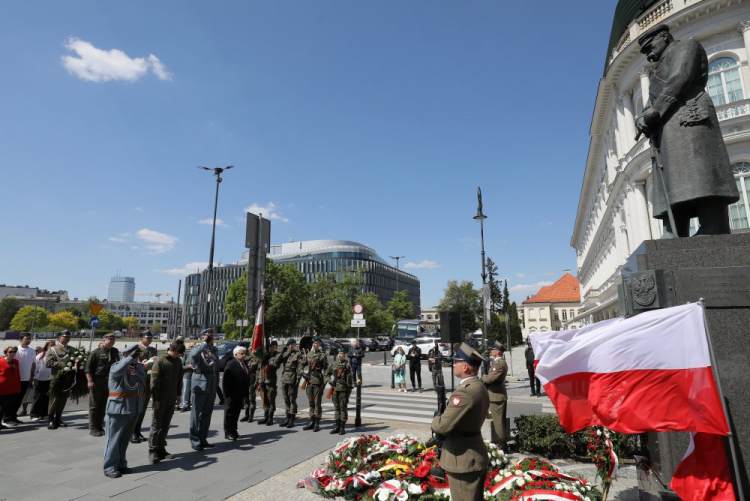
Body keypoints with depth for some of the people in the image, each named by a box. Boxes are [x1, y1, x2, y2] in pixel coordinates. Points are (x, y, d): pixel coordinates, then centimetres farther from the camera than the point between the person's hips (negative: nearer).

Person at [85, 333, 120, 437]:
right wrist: (90, 381, -15)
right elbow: (87, 367, -9)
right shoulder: (96, 352, -7)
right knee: (94, 406, 4)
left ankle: (99, 427, 21)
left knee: (103, 406, 12)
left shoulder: (115, 352, 8)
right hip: (97, 382, -5)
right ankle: (92, 428, 12)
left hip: (109, 382, 5)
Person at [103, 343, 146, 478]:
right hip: (119, 407, -6)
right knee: (114, 438, 4)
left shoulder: (140, 367, 8)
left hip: (134, 408, 6)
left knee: (125, 438, 16)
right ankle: (110, 468, 13)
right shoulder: (116, 366, -11)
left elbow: (143, 385, 9)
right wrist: (130, 357, -32)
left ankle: (121, 465, 27)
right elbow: (118, 370, -35)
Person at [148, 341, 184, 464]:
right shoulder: (160, 361, -13)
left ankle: (161, 449, 21)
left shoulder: (178, 361, 7)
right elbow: (154, 381, -14)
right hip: (161, 399, -6)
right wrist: (155, 399, -16)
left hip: (172, 399, 6)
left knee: (165, 426, 12)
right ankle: (152, 451, 10)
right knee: (156, 426, 1)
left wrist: (178, 394, 14)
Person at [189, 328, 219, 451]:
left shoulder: (213, 349, 14)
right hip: (200, 384, -7)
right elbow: (193, 354, -33)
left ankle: (203, 439, 24)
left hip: (212, 385, 7)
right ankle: (195, 441, 12)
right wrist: (205, 343, -23)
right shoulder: (198, 347, -7)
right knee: (196, 413, 3)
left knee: (207, 413, 14)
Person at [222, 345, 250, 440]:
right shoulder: (230, 364, -13)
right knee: (230, 412, 5)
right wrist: (227, 395, -18)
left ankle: (233, 431, 24)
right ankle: (228, 432, 14)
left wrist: (246, 393, 10)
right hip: (232, 395, -6)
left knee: (236, 413, 13)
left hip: (241, 394, 6)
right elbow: (225, 381, -15)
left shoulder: (245, 364, 9)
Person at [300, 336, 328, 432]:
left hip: (318, 381, -5)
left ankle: (317, 424, 8)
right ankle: (312, 422, 22)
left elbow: (326, 369, -6)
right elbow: (302, 364, 17)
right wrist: (302, 373, 1)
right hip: (309, 381, 6)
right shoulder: (309, 354, 10)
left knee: (317, 403, 0)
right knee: (311, 402, 12)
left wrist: (324, 381, -11)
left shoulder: (322, 355, -5)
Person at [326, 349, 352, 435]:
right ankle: (337, 426, 22)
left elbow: (349, 379, -8)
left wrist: (349, 390, -11)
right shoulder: (333, 364, 9)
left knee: (343, 408, 2)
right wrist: (331, 380, 8)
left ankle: (342, 427, 10)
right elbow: (328, 373, 23)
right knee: (336, 408, 12)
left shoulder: (347, 365, -6)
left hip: (343, 389, -5)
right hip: (335, 389, 5)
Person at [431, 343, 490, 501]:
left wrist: (435, 421, -5)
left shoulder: (465, 391, -27)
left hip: (463, 461, -10)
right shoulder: (480, 388, 6)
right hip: (477, 456, 10)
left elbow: (442, 426, -26)